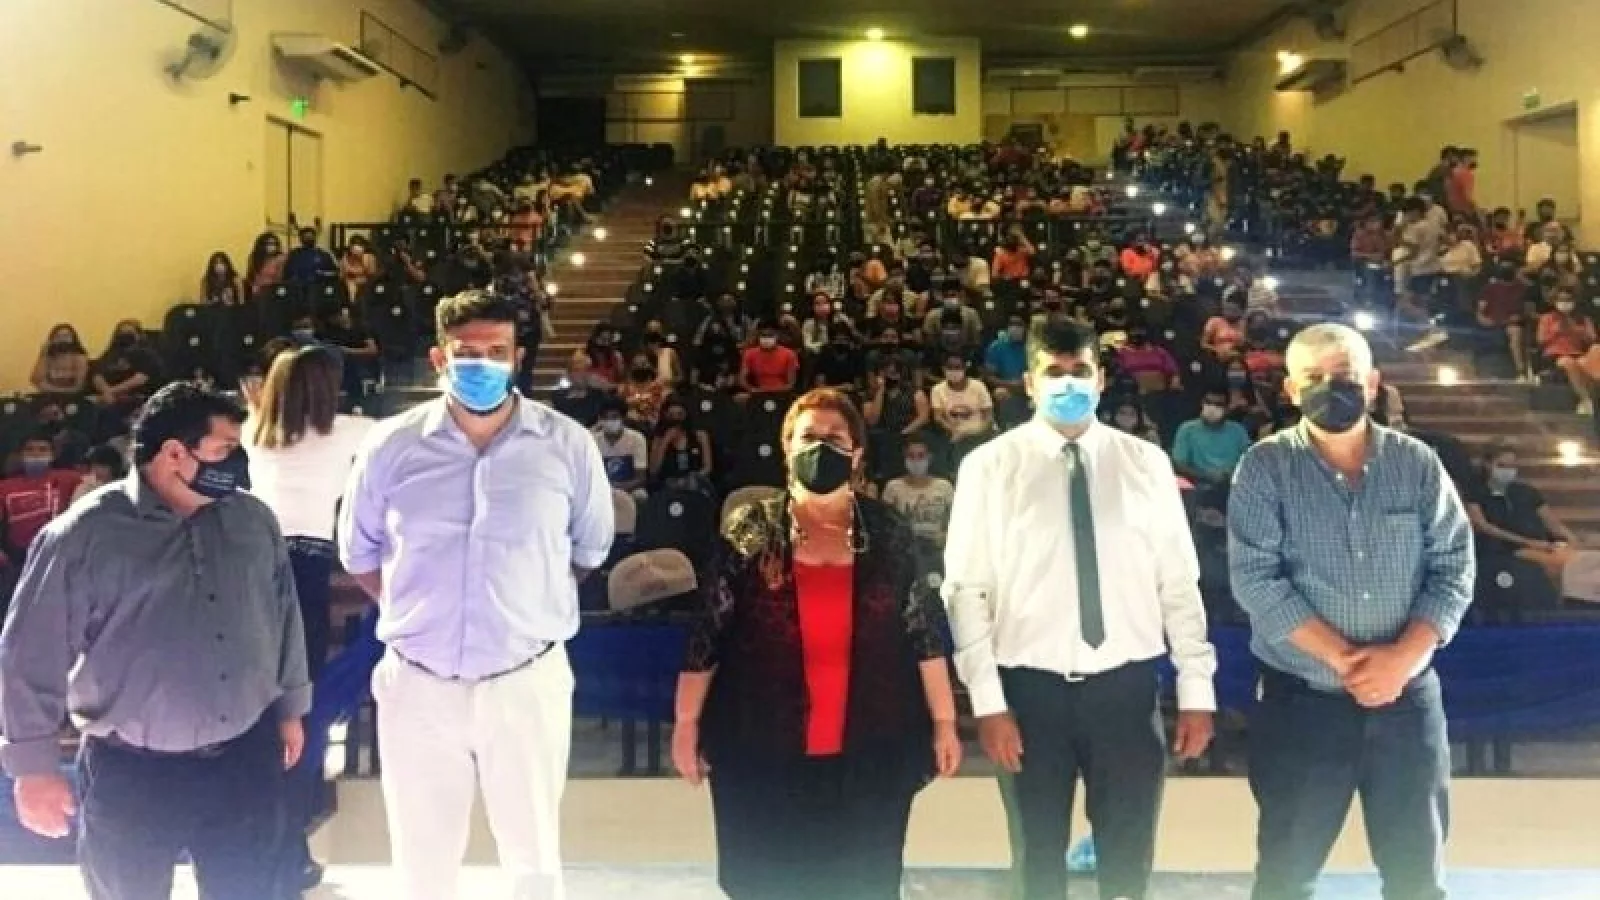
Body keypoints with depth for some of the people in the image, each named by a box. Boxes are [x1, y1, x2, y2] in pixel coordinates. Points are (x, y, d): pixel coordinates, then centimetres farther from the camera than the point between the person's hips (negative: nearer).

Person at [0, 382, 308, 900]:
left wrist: (290, 706, 16)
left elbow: (283, 616, 12)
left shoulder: (253, 519, 2)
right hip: (130, 774, -3)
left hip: (246, 759, 3)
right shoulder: (85, 533, -11)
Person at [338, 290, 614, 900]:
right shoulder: (391, 447, -3)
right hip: (417, 684, 1)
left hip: (527, 682, -1)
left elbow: (590, 551, 9)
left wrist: (530, 609, 8)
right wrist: (415, 611, 7)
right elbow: (359, 554, 12)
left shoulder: (567, 445, -5)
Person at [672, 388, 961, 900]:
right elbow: (707, 634, 0)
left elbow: (924, 633, 3)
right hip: (766, 753, -1)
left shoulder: (888, 534, 1)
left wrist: (944, 722, 2)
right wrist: (687, 723, -1)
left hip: (870, 754, 1)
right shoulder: (750, 532, -2)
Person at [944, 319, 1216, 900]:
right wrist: (988, 700, -11)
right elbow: (966, 589, -6)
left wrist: (1196, 689, -1)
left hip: (1127, 685, 1)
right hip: (1033, 687, -1)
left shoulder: (1146, 462, 3)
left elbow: (1179, 582, 3)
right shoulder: (990, 466, -3)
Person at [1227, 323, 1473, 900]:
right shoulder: (1265, 468, -5)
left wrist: (1402, 658, -13)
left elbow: (1454, 568, 0)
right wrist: (1345, 659, -16)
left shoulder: (1417, 464, 3)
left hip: (1407, 698, 2)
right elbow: (1255, 578, -13)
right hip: (1301, 701, -2)